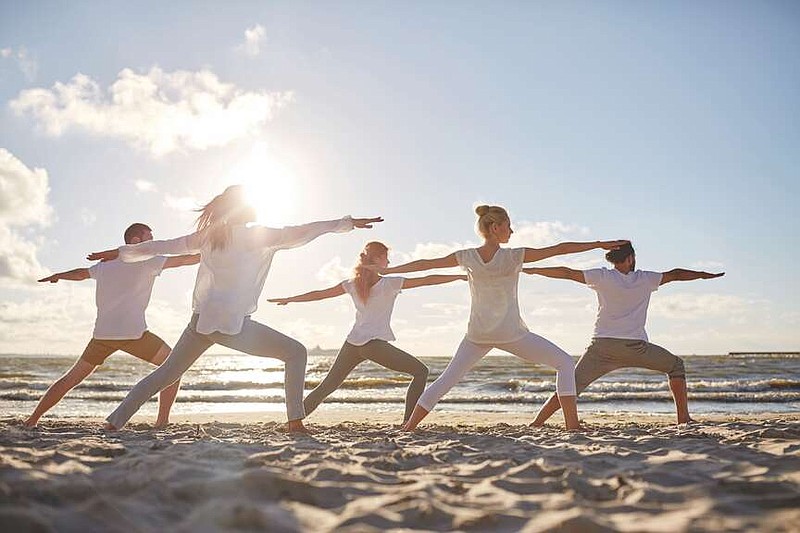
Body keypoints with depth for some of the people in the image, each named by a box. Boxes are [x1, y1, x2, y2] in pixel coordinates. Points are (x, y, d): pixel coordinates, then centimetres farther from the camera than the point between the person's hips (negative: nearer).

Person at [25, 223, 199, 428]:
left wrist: (57, 276, 56)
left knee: (72, 378, 22)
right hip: (133, 333, -6)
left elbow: (81, 273, 38)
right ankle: (162, 421, -2)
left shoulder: (106, 265, 20)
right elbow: (184, 259, -1)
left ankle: (32, 420, 23)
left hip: (102, 334, 6)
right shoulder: (146, 261, 3)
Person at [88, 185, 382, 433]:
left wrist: (120, 252, 31)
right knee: (296, 353, 1)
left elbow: (162, 246, 19)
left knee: (165, 373, 21)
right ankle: (295, 421, -7)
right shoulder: (255, 235, -2)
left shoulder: (208, 234, 13)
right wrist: (348, 222, -1)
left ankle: (115, 420, 20)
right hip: (233, 323, -6)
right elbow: (299, 233, -5)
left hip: (200, 321, 6)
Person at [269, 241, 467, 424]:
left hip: (352, 344, 6)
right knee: (420, 371, 3)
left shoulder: (352, 284, 13)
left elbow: (319, 294, 18)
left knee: (327, 386, 17)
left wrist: (288, 299, 31)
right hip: (375, 344, -6)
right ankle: (408, 422, -4)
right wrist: (459, 276, 8)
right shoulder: (391, 283, 0)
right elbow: (427, 280, 1)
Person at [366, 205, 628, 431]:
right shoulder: (514, 256, -9)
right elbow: (559, 249, -7)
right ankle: (572, 425, -1)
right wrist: (599, 244, -1)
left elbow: (425, 264, 7)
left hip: (477, 334, 4)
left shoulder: (466, 257, 0)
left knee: (446, 380, 15)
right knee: (565, 364, 7)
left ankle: (408, 428, 14)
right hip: (511, 333, -4)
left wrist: (388, 270, 18)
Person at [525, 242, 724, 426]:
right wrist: (705, 275, 33)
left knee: (572, 385, 3)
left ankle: (536, 424, -6)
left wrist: (532, 270, 9)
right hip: (636, 347, 0)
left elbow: (567, 273, 3)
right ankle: (683, 417, 17)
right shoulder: (645, 279, 9)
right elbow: (675, 274, 17)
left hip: (602, 346, 1)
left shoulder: (602, 277, 6)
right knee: (676, 366, 22)